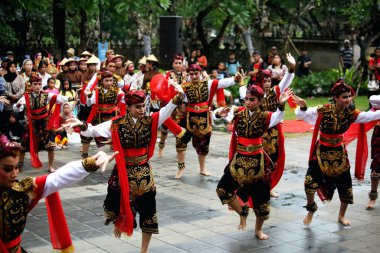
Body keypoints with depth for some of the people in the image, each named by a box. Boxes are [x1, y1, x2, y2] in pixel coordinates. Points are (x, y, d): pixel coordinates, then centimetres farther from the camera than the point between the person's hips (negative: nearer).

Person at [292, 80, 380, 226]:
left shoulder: (351, 113, -7)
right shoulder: (324, 111, -17)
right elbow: (301, 115, -22)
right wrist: (302, 107, -43)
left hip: (339, 152, 3)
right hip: (321, 151, -3)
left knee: (345, 185, 8)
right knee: (310, 182, -15)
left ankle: (341, 216, 34)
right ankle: (311, 210, 15)